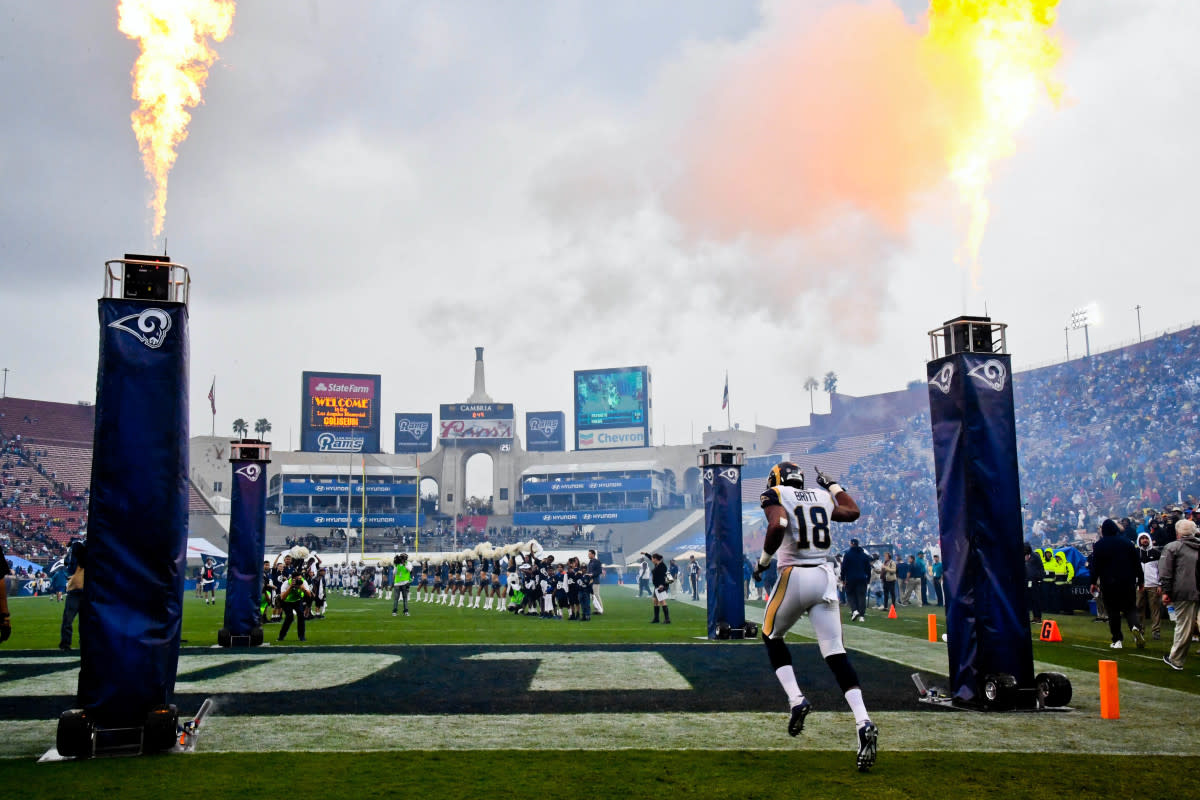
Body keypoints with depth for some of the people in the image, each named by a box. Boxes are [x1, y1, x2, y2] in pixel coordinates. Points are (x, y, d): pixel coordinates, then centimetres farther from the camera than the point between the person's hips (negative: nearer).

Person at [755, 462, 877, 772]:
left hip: (794, 577, -4)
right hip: (825, 576, 4)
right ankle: (863, 723, -13)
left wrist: (763, 560, -7)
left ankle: (796, 699, 5)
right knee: (835, 652, 1)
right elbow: (853, 512, 31)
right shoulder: (822, 497, 15)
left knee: (772, 636, 20)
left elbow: (777, 527, -20)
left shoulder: (776, 496, 0)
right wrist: (833, 486, 39)